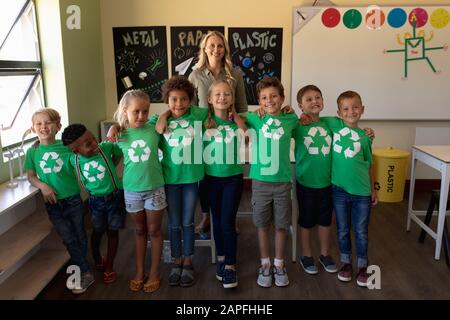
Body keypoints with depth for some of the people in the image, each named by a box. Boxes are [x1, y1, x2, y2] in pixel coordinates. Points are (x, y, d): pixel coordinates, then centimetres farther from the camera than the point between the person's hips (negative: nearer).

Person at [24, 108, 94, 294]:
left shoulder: (66, 147, -6)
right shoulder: (32, 152, -2)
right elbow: (31, 177, 3)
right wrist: (42, 186, -16)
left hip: (73, 200, -1)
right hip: (53, 204, 1)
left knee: (80, 237, 11)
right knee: (69, 240, 4)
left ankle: (80, 268, 31)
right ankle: (85, 273, 18)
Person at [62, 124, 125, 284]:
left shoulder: (106, 148, -19)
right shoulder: (73, 160, -15)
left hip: (115, 197, -1)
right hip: (95, 200, 1)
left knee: (112, 232, 13)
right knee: (97, 232, 19)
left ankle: (109, 268, 31)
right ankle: (97, 260, 42)